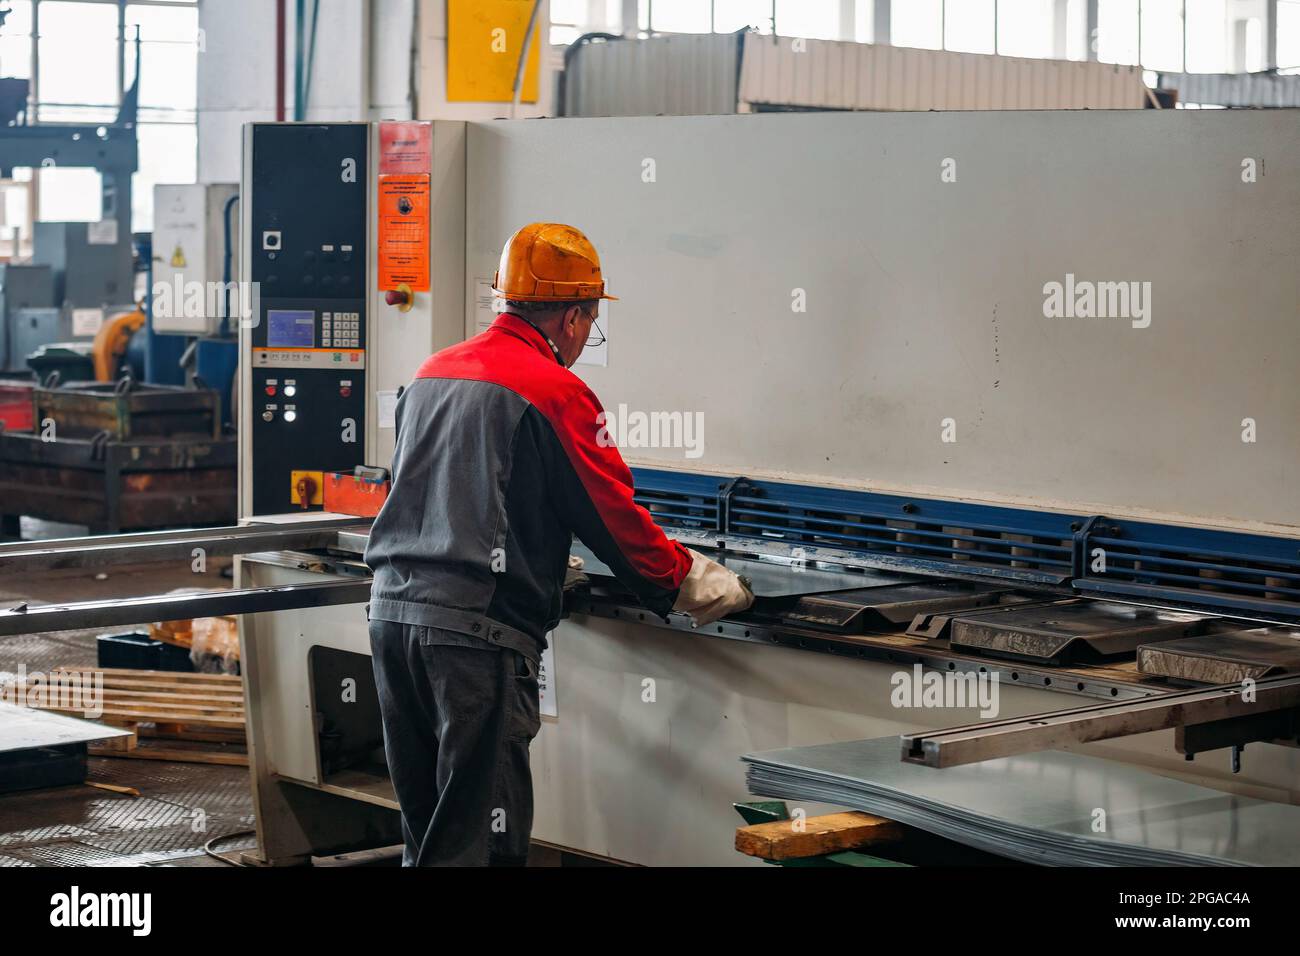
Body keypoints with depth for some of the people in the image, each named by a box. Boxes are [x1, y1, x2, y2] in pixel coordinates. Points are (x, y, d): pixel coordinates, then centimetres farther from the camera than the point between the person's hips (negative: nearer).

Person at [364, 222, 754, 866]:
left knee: (424, 824, 16)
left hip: (392, 607, 8)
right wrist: (694, 584, 11)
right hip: (477, 626, -8)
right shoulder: (553, 390, -7)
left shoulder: (431, 374, 18)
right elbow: (615, 517, -5)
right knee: (478, 837, -4)